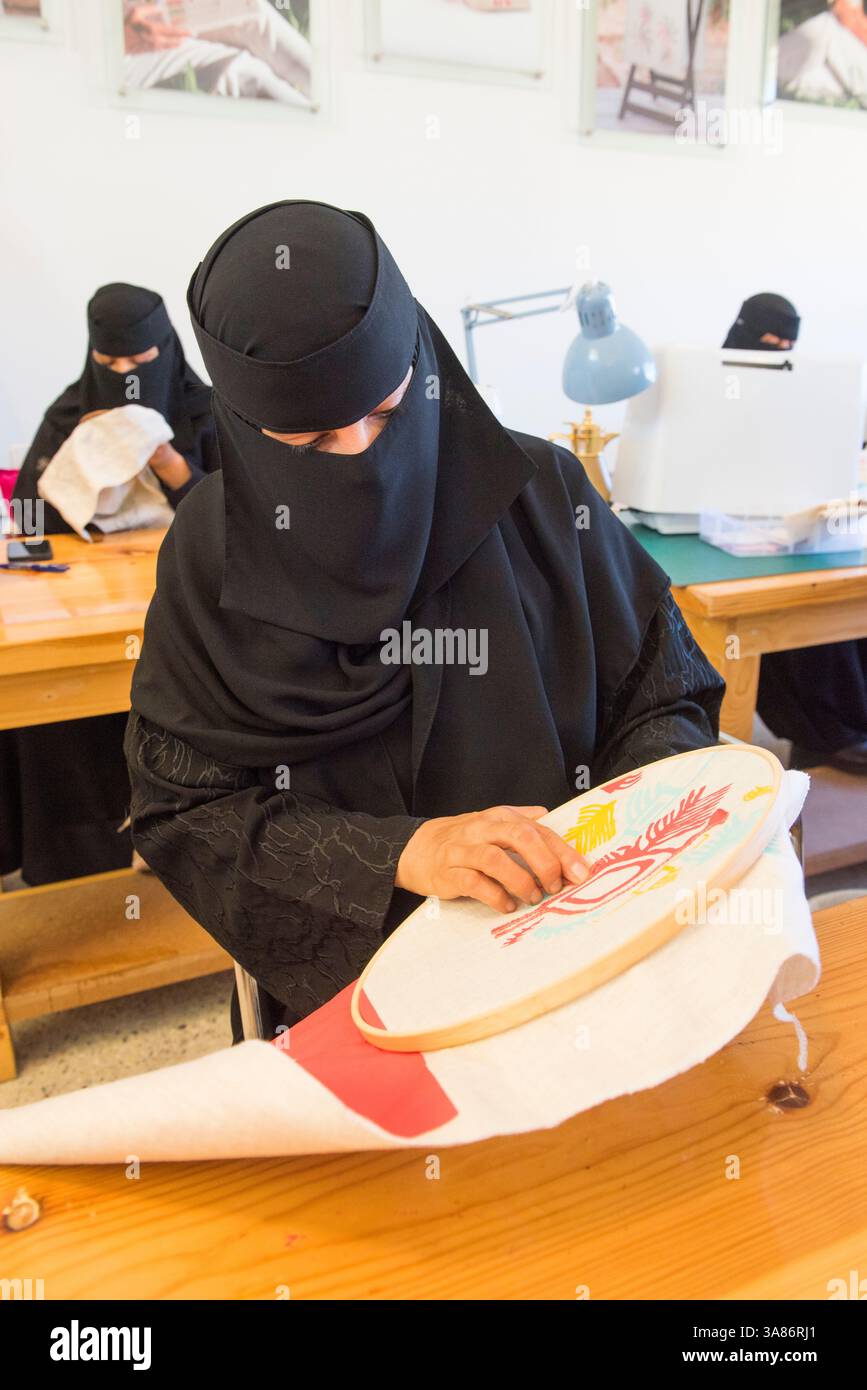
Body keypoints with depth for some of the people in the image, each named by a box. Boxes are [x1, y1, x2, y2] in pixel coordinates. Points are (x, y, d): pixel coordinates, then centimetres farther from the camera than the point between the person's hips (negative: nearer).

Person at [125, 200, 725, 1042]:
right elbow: (181, 812, -5)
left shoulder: (543, 495, -3)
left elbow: (666, 697, 5)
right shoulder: (211, 551, -4)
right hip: (342, 981, 1)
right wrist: (399, 854, -19)